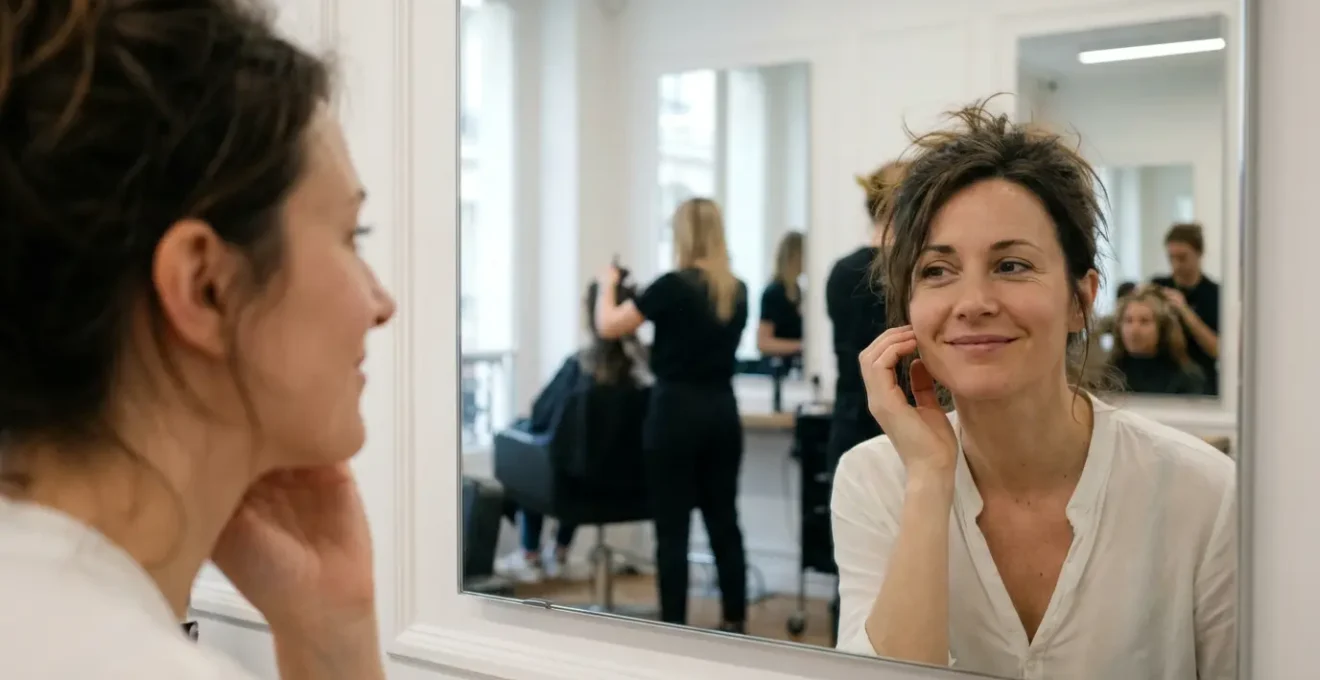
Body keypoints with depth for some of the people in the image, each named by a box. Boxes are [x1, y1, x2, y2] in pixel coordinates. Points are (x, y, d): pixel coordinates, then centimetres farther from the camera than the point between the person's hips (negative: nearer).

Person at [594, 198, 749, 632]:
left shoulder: (673, 286, -13)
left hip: (676, 411, -6)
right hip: (722, 412, 6)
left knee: (672, 527, 1)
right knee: (724, 520, 11)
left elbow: (608, 327, -7)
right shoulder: (737, 292, 6)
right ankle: (735, 625, 16)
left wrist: (607, 284, 11)